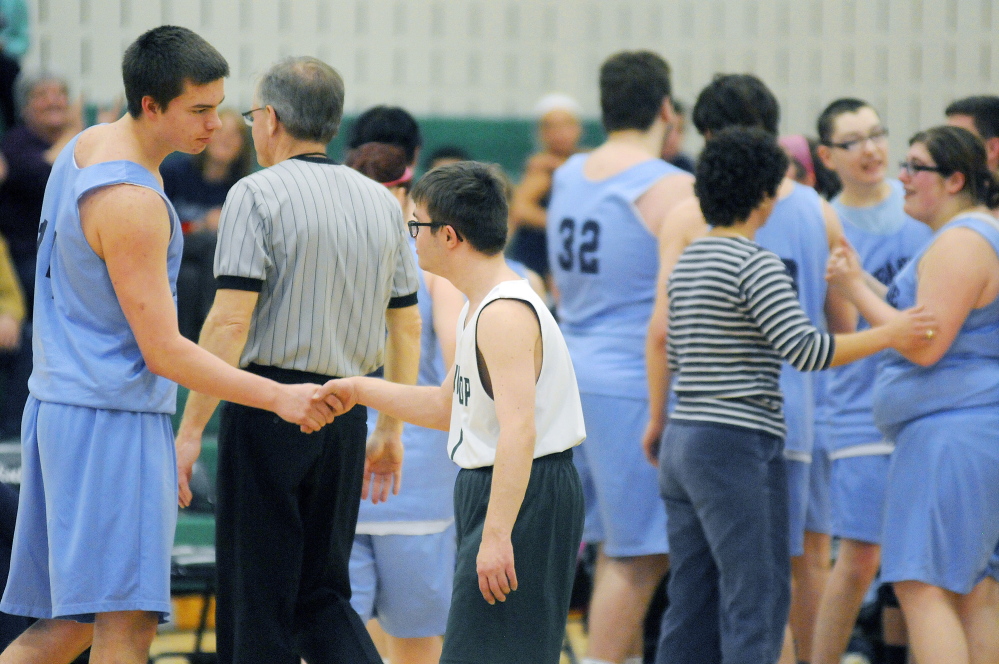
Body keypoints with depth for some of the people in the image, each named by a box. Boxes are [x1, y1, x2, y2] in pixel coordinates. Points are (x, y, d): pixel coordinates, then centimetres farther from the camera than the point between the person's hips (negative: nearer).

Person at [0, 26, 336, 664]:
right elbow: (164, 351, -18)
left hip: (62, 403, 10)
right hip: (111, 420, -10)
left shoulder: (85, 147, 12)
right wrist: (278, 396, -12)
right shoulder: (130, 203, -20)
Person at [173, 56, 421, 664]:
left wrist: (191, 430, -13)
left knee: (258, 598, 3)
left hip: (268, 404, -6)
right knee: (321, 593, 14)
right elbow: (407, 327, 14)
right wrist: (391, 429, 22)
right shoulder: (382, 203, 10)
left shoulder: (258, 195, -9)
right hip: (345, 410, 6)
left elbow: (231, 322, -16)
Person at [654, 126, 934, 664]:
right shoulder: (757, 265, -13)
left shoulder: (687, 262, 14)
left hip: (682, 439, 9)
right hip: (739, 443, -9)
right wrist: (889, 335, -13)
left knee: (691, 602, 11)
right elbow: (805, 349, -20)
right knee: (758, 599, -6)